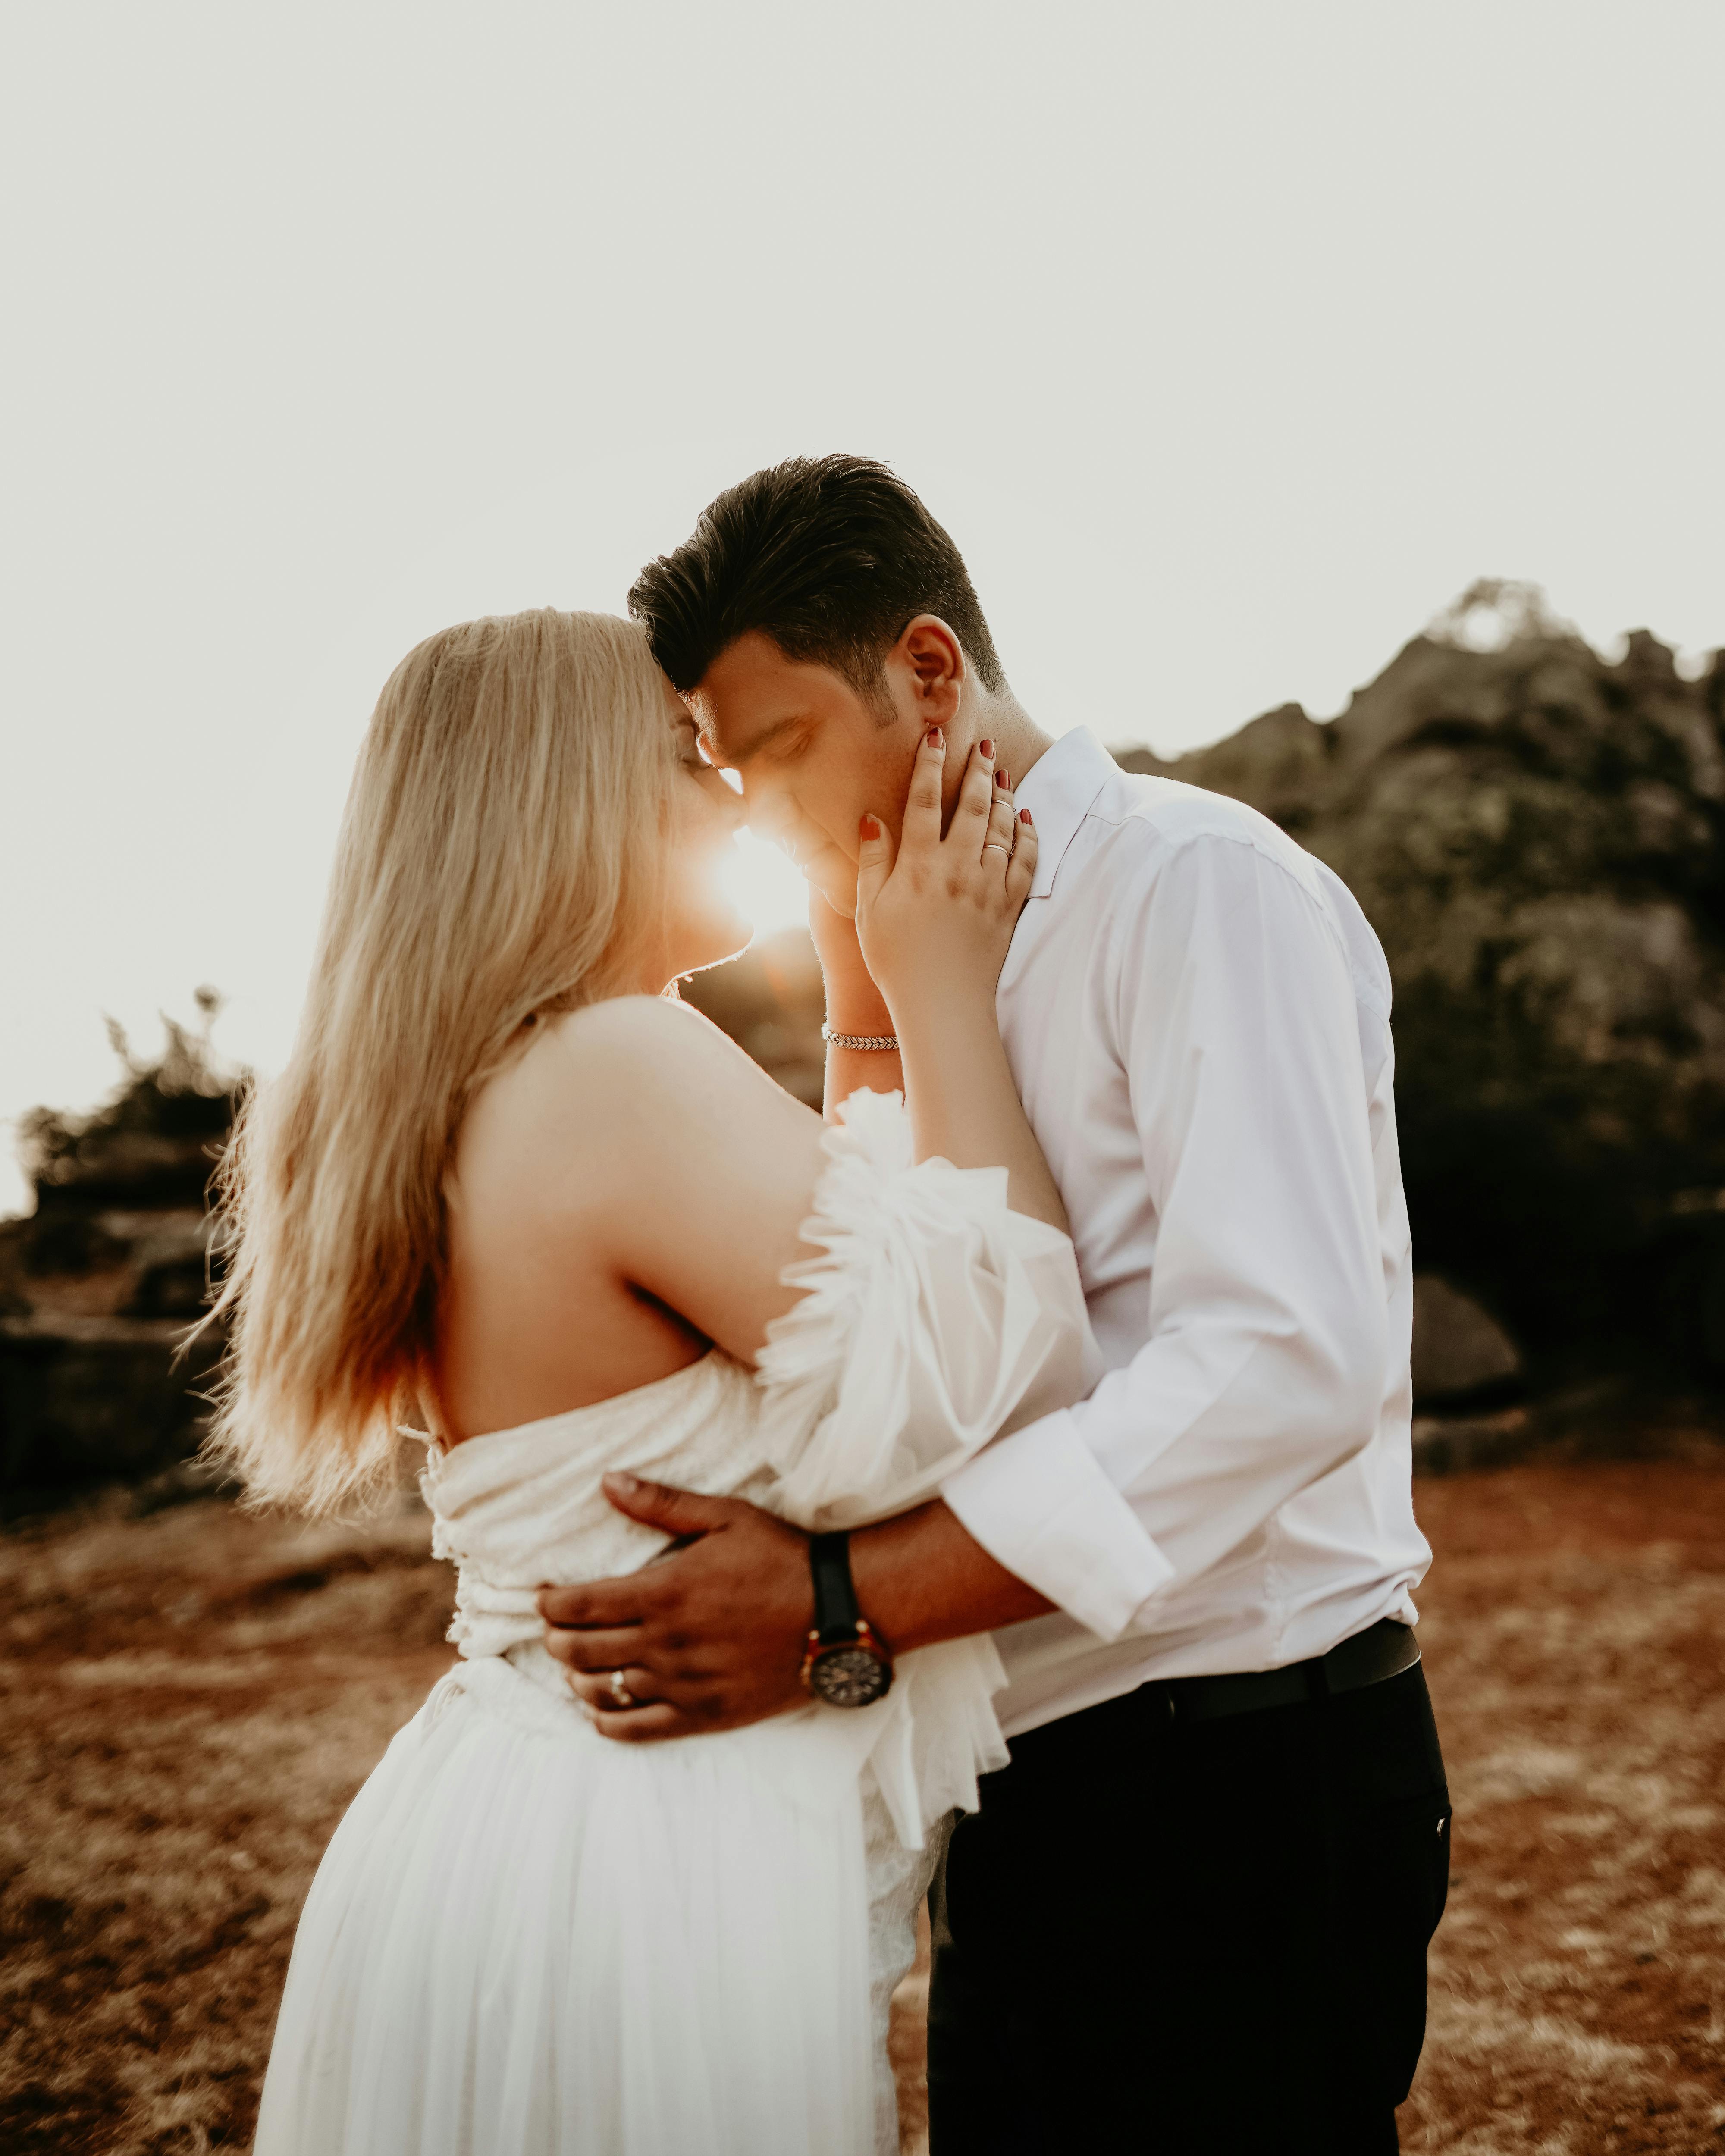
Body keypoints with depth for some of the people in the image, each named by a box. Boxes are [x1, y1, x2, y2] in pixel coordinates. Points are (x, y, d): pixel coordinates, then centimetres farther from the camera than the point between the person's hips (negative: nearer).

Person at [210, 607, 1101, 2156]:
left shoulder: (468, 1107, 9)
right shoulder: (633, 1072, -21)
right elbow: (1004, 1376, -20)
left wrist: (882, 1002, 14)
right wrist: (946, 996, -12)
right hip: (653, 1874, -10)